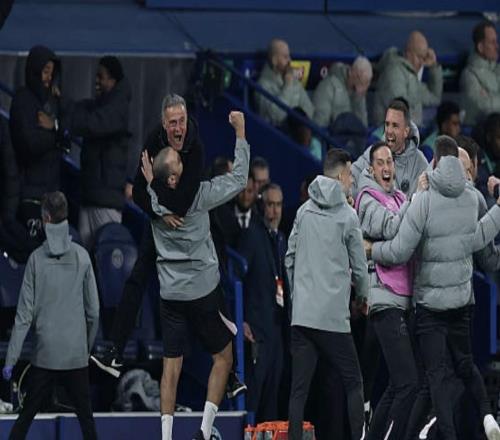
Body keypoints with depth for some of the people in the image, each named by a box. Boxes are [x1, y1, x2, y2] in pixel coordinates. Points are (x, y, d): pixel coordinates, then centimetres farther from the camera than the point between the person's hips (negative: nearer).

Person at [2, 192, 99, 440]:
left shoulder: (36, 259, -6)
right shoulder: (82, 256, -3)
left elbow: (24, 315, -6)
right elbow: (93, 310, 2)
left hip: (44, 355, 0)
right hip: (77, 355, 1)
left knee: (24, 419, 5)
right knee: (85, 417, 7)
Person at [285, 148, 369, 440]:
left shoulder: (304, 212, 9)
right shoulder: (348, 216, -4)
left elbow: (290, 257, 13)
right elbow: (359, 266, 3)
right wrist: (364, 296, 21)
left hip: (301, 314, 4)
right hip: (334, 316, -4)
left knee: (299, 388, 3)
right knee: (353, 383, 5)